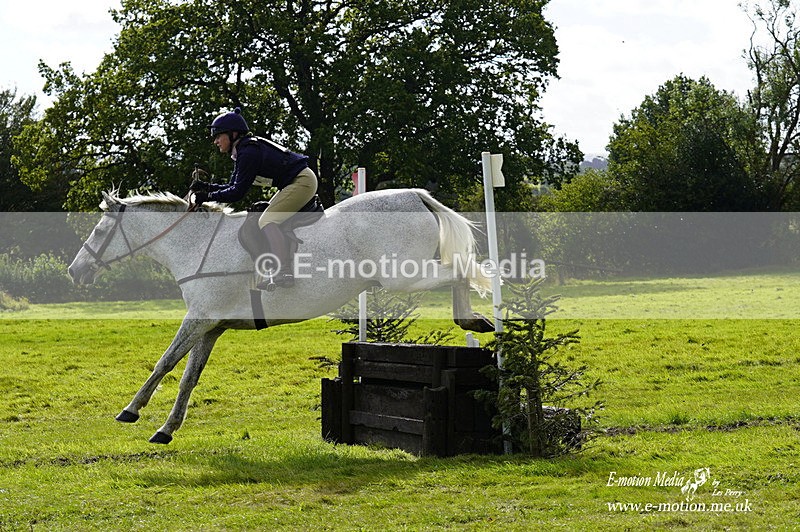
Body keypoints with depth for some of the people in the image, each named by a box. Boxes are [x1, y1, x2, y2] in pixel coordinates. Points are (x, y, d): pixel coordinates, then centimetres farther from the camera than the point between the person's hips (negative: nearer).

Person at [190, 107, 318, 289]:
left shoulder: (248, 152, -20)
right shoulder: (242, 152, 12)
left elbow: (237, 192, -21)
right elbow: (232, 186, 12)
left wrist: (208, 197, -16)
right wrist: (206, 186, 0)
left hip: (302, 181, -11)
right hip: (296, 183, 11)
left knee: (268, 221, -17)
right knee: (267, 221, 13)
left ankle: (284, 274, -27)